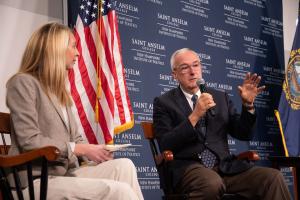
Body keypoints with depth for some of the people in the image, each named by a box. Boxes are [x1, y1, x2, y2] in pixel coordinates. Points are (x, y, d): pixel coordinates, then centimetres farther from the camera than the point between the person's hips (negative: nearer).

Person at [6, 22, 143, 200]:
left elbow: (74, 138, 15)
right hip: (38, 181, -8)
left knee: (124, 165, -18)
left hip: (67, 172, 8)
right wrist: (81, 149, -15)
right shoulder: (24, 82, -5)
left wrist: (93, 151, -6)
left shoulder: (59, 90, 22)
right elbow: (30, 142, -15)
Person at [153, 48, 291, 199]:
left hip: (225, 167, 4)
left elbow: (244, 135, 15)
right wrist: (194, 116, -16)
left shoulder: (221, 97, 18)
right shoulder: (164, 102, 6)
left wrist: (248, 104, -1)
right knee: (212, 183, -38)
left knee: (273, 177, -21)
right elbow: (165, 146, -7)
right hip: (187, 168, -3)